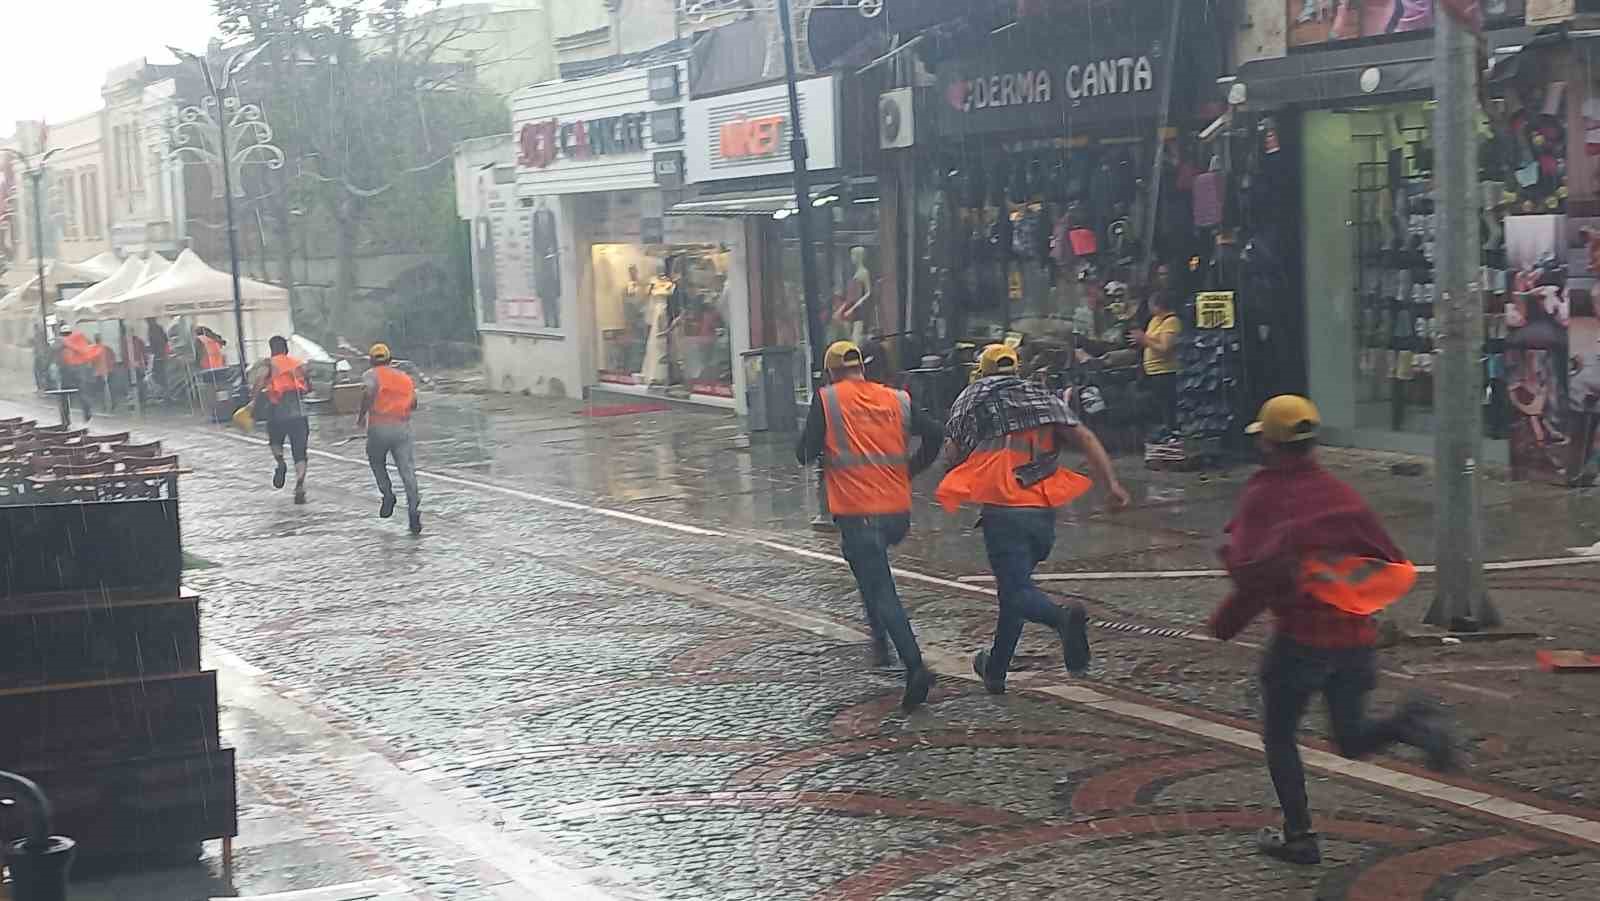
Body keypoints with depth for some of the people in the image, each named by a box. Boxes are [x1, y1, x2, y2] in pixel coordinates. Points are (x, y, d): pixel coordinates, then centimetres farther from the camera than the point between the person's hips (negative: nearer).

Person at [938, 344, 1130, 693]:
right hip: (1044, 512, 4)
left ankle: (1064, 617, -39)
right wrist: (1112, 484, -4)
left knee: (1017, 590, -7)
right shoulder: (1044, 398, 15)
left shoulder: (971, 398, 9)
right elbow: (1085, 438, 2)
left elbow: (951, 455, 3)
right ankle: (995, 670, 28)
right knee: (1016, 584, 20)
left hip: (1002, 510, -4)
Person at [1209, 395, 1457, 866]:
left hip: (1302, 637, -5)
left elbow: (1252, 571, -19)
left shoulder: (1262, 496, -7)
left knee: (1279, 737, 14)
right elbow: (1394, 563, 8)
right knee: (1353, 738, 16)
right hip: (1356, 636, 5)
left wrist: (1226, 621, -6)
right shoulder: (1341, 493, 8)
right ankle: (1409, 723, -12)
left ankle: (1298, 836, 13)